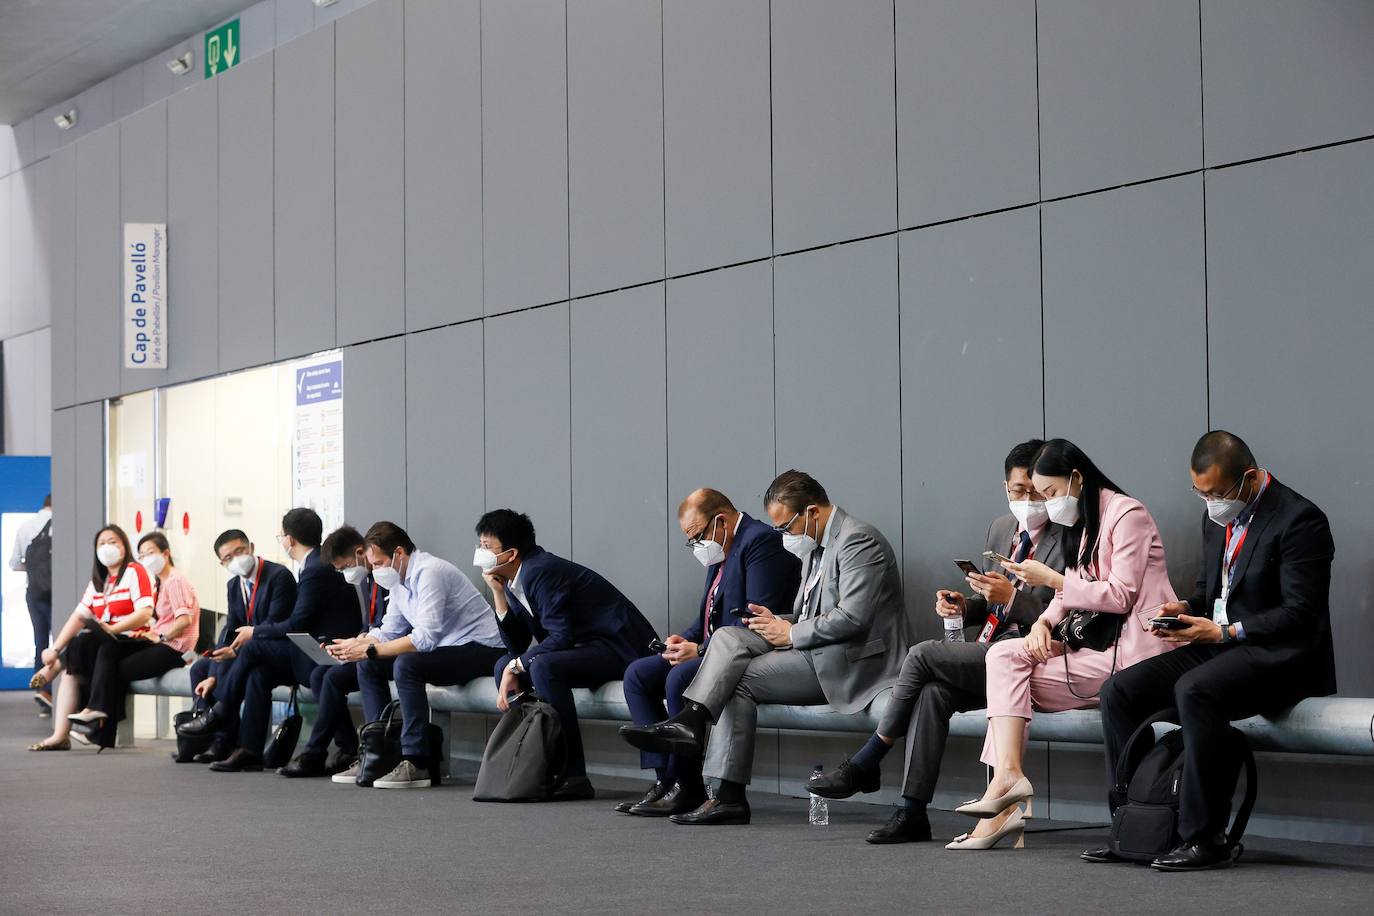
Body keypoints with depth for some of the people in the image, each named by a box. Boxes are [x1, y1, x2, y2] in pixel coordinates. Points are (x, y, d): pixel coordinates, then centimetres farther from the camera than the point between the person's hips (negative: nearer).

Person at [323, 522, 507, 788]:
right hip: (442, 647, 10)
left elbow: (425, 638, -29)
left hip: (480, 649, -10)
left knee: (406, 664, -32)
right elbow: (389, 631, 11)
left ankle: (416, 763, -28)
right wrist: (354, 644, -8)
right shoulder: (399, 578, 7)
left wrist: (369, 650, -26)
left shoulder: (429, 572, -22)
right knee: (367, 665, 2)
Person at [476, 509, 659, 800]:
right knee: (505, 666, 6)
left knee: (543, 666, -32)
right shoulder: (513, 582, 10)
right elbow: (516, 646, 10)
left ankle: (573, 777, -29)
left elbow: (561, 637, -25)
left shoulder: (540, 571, -19)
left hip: (618, 647, -10)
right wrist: (497, 593, 2)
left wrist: (515, 667, -16)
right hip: (584, 649, 10)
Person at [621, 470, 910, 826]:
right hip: (819, 651, 9)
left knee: (740, 678, -15)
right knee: (729, 637, -7)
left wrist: (791, 633, -13)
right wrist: (779, 623, 3)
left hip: (852, 660, -9)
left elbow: (852, 618, -22)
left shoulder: (858, 540, -12)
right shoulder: (816, 547, 18)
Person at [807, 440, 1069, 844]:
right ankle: (912, 812, -24)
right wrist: (965, 607, 3)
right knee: (934, 691, -25)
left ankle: (865, 765, -9)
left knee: (923, 654, -22)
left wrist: (1011, 597, -22)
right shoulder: (1000, 529, 18)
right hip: (988, 651, 7)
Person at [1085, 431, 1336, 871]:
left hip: (1280, 655, -9)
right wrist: (1186, 609, 3)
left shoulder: (1300, 520, -13)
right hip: (1220, 645, 9)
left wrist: (1225, 632, -21)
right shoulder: (1218, 519, 14)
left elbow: (1300, 614, -17)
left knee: (1195, 691, -36)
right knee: (1119, 690, -7)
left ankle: (1205, 837, -31)